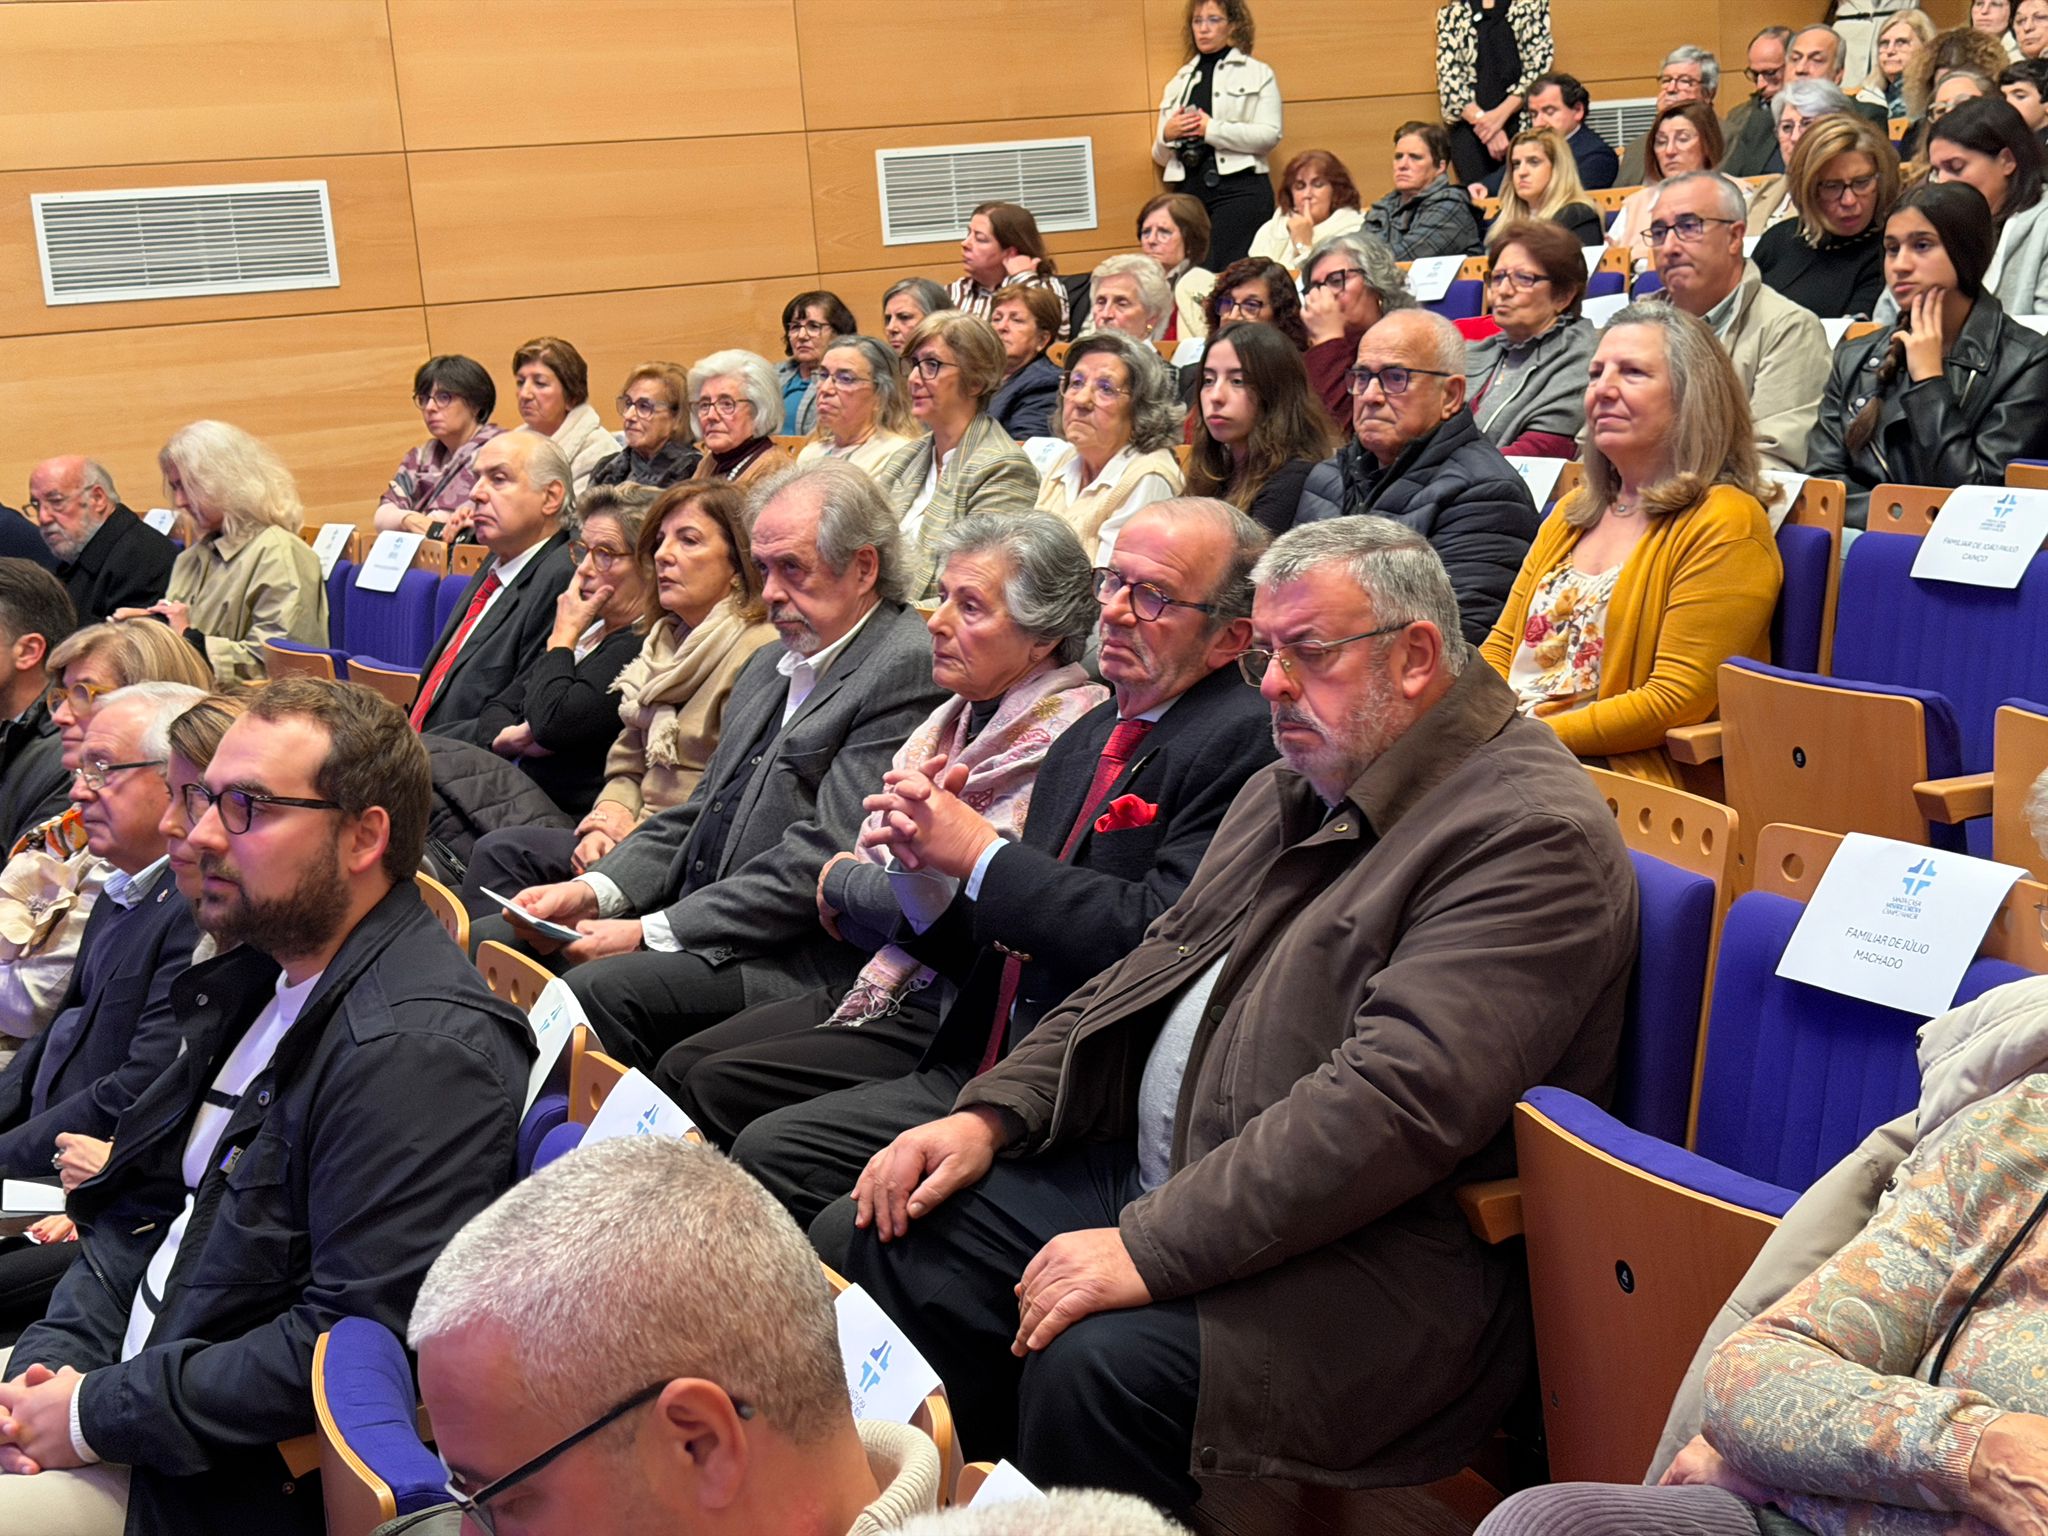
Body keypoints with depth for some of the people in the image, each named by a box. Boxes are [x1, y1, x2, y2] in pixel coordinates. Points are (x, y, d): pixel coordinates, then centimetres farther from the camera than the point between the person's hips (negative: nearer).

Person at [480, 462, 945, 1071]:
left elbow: (823, 858, -19)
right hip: (687, 919, 9)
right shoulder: (771, 664, 18)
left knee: (599, 988, -29)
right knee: (490, 942, 0)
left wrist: (652, 934, -18)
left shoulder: (909, 668, -13)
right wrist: (597, 891, 2)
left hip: (800, 960, -9)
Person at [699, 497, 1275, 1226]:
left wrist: (978, 851, -16)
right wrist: (921, 863, -4)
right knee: (709, 1076, 7)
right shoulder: (1091, 736, 17)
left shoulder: (1239, 743, -11)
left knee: (778, 1149, -20)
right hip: (977, 1050, 9)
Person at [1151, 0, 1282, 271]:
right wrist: (1167, 135, -3)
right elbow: (1160, 158, 20)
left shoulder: (1257, 74, 8)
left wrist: (1212, 129, -12)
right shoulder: (1179, 81, 20)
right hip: (1188, 190, 4)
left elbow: (1270, 136, -7)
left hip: (1239, 187, -4)